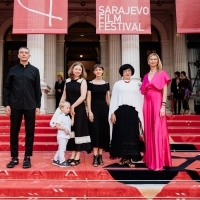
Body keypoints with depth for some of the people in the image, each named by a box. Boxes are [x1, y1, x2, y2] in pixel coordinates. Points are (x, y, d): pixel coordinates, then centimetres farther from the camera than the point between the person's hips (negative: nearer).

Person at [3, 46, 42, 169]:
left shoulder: (34, 70, 5)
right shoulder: (13, 70, 6)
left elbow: (38, 90, 4)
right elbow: (7, 88, 6)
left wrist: (38, 106, 0)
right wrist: (6, 104, -2)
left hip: (30, 106, 0)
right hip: (15, 106, 1)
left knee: (30, 132, 4)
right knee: (14, 132, 6)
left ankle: (27, 158, 14)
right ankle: (14, 157, 17)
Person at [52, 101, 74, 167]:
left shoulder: (68, 117, 13)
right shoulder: (60, 116, -12)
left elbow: (71, 124, 7)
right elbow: (57, 126, -16)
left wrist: (73, 116, 6)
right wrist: (64, 128, -24)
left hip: (66, 136, 9)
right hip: (61, 136, -9)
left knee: (61, 149, 15)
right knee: (62, 148, -7)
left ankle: (55, 160, 26)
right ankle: (62, 162, -2)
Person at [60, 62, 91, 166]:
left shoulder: (82, 81, -2)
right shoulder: (68, 81, 10)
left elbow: (83, 96, -12)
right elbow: (64, 95, 11)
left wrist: (73, 106, -14)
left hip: (79, 109, -4)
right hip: (68, 109, 5)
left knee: (78, 130, -1)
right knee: (71, 131, 8)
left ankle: (77, 157, 7)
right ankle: (73, 155, 17)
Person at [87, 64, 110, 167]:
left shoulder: (106, 84, 8)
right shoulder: (90, 83, 1)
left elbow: (108, 98, 11)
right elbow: (88, 98, -2)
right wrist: (89, 111, -10)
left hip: (104, 108, 3)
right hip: (94, 108, -2)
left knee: (103, 131, 4)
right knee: (95, 131, -5)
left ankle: (100, 156, 13)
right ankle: (95, 156, -2)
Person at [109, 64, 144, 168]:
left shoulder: (136, 84, 11)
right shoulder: (117, 84, 8)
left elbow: (139, 99, 7)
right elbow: (113, 99, 4)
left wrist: (140, 113, -1)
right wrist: (112, 113, -5)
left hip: (132, 111, 1)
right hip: (120, 111, -1)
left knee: (132, 134, 1)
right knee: (121, 134, 2)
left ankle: (130, 158, 6)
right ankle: (123, 157, 12)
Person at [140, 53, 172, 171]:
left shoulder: (162, 74, 3)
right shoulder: (146, 76, 16)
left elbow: (165, 91, -5)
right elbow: (144, 92, 14)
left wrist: (163, 106, -15)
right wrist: (144, 107, 7)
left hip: (158, 103, -5)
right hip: (148, 104, 5)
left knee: (158, 131, -7)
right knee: (149, 131, 6)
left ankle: (159, 162, -5)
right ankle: (151, 160, 15)